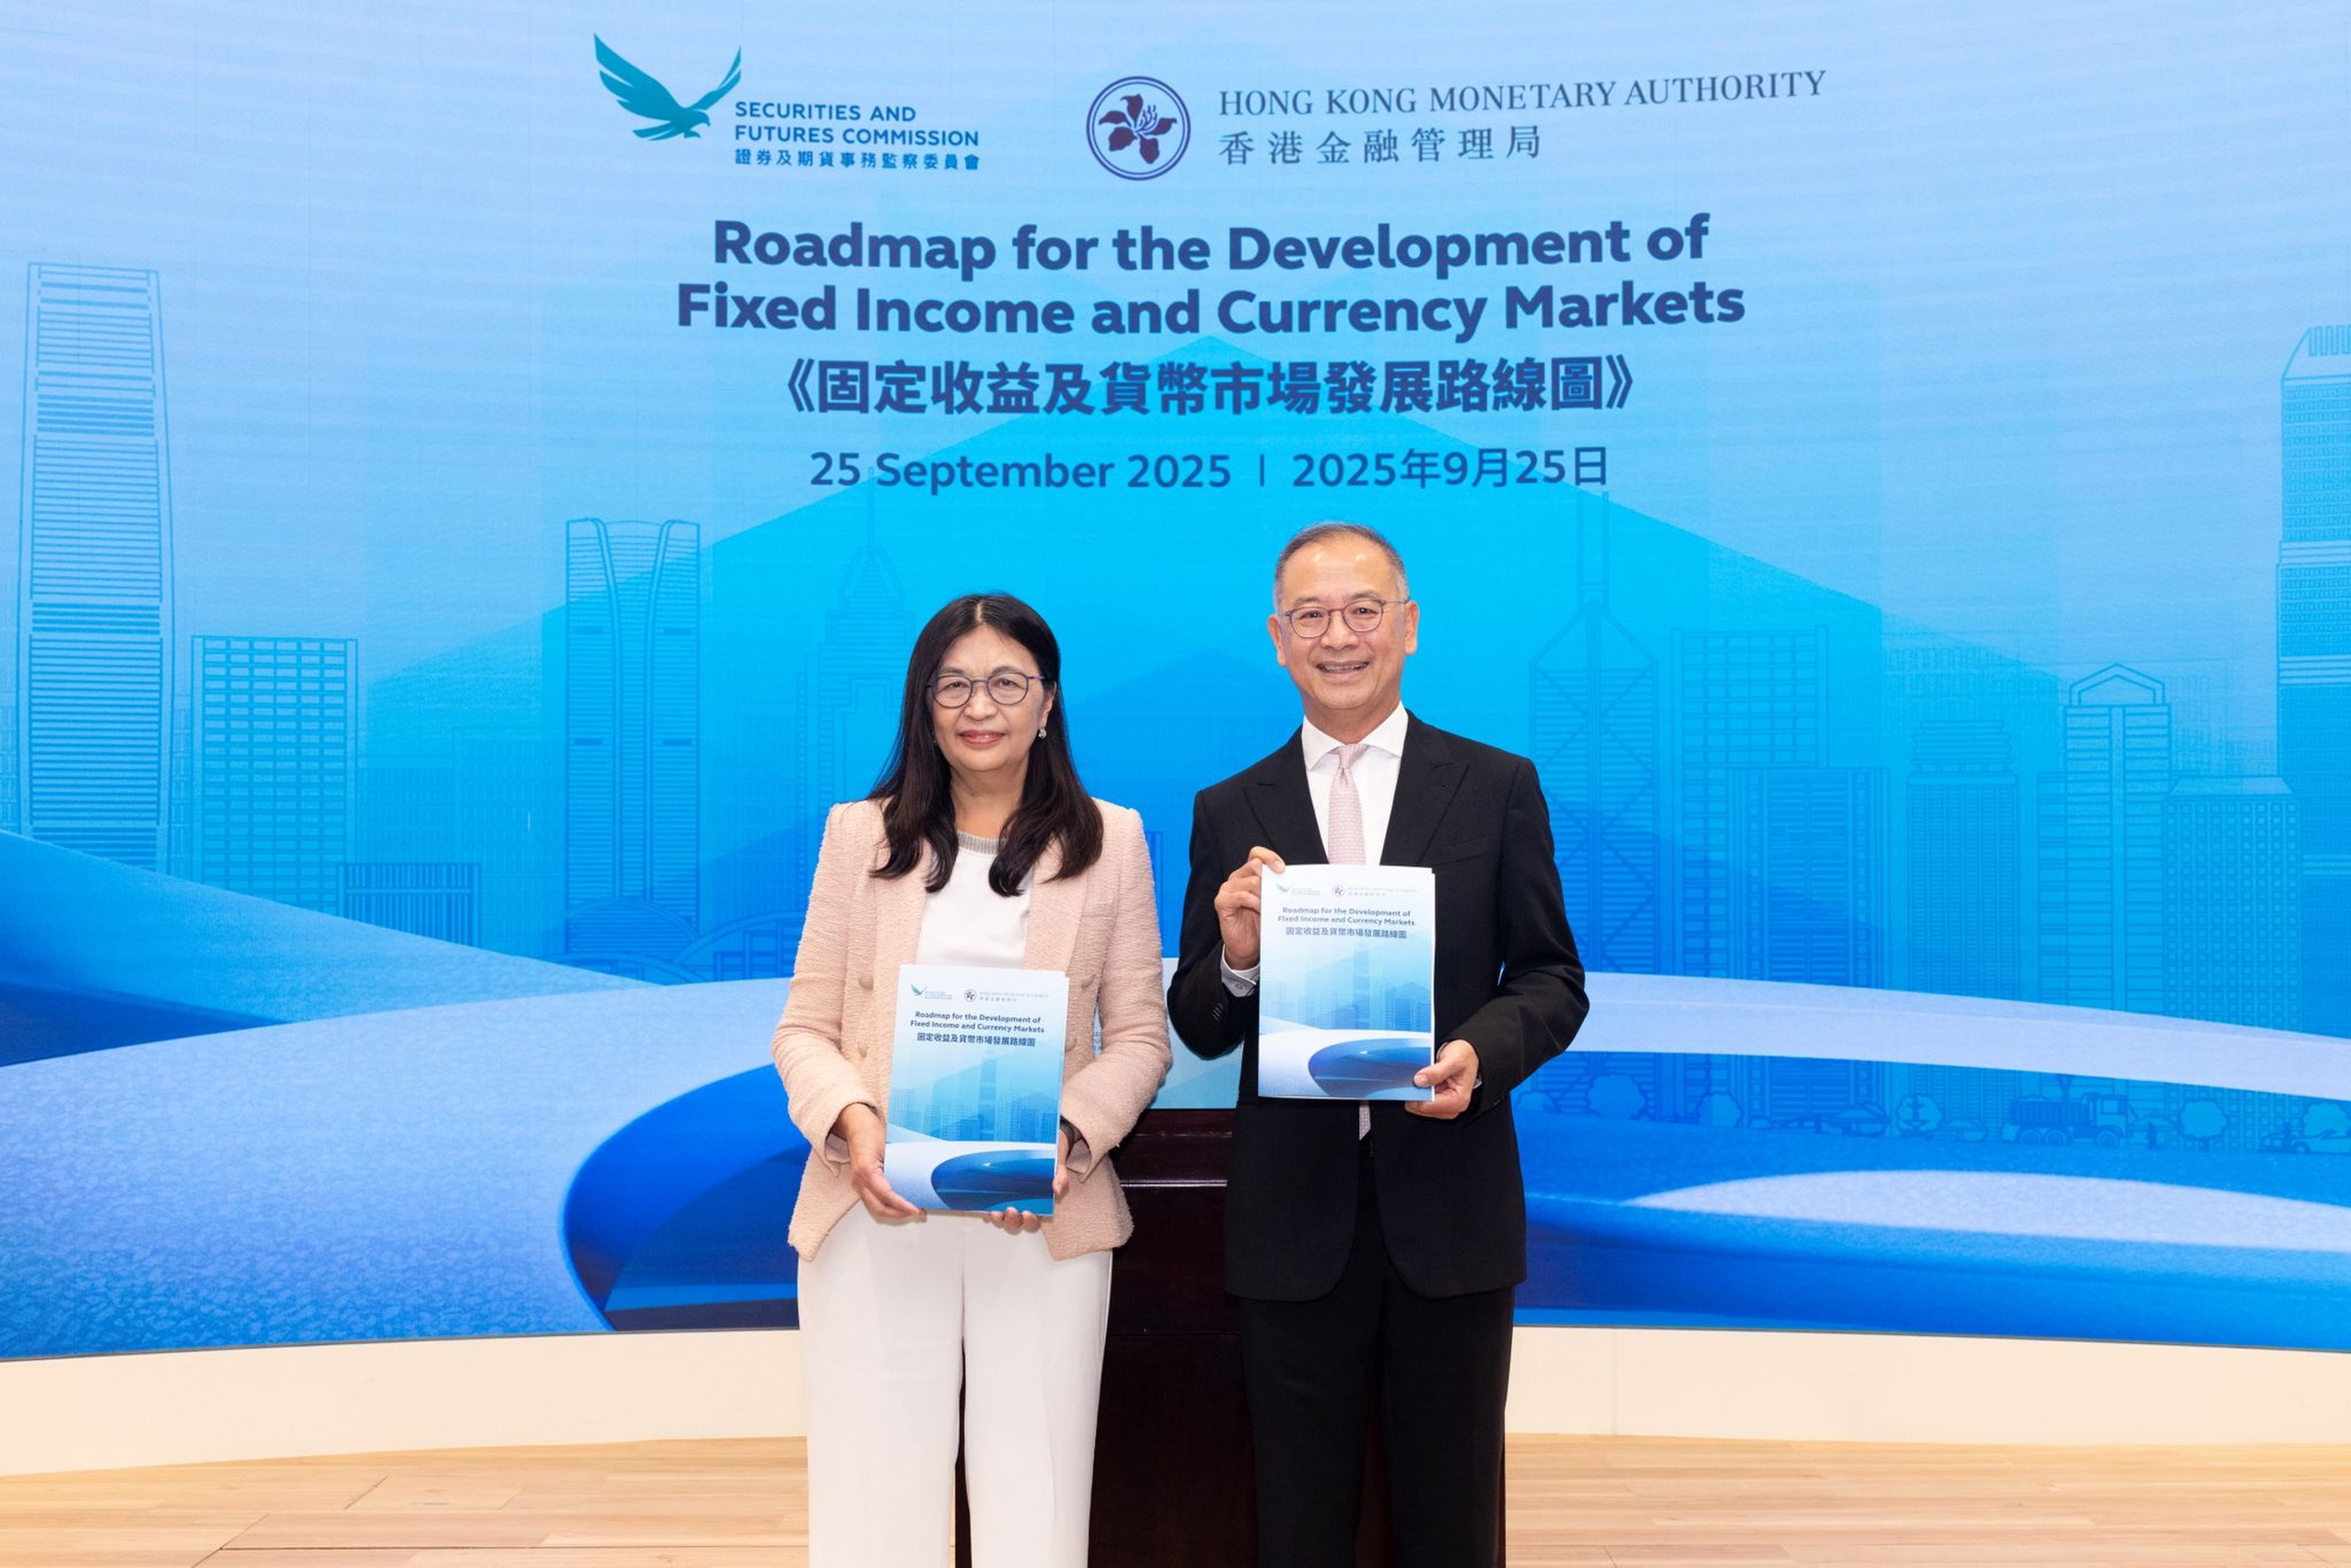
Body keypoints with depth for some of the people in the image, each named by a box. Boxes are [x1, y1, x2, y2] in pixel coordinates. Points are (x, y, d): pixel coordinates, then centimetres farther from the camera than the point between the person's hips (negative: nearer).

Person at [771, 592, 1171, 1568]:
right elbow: (805, 1026, 8)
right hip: (876, 1210, 1)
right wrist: (852, 1122, -12)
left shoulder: (1110, 841, 8)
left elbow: (1140, 1036, 6)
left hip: (1042, 1216, 0)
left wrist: (1065, 1138, -12)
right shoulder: (860, 835, 9)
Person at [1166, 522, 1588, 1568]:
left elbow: (1553, 980, 3)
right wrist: (1236, 960, -16)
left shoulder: (1498, 787, 3)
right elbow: (1198, 1030, 5)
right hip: (1294, 1215, 1)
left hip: (1449, 1204, -1)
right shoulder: (1230, 813, 5)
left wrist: (1481, 1052, -17)